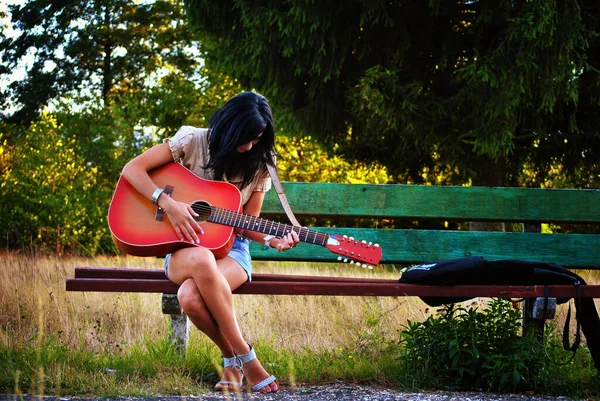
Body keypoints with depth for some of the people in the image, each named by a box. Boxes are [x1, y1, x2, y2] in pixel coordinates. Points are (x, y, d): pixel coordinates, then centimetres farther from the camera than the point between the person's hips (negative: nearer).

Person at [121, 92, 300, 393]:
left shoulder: (259, 164, 2)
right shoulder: (193, 142, -5)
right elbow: (132, 169, -8)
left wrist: (271, 240, -15)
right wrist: (167, 203, -21)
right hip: (185, 245, 0)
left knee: (190, 295, -38)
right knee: (201, 260, -43)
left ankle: (232, 363, -13)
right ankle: (243, 357, -25)